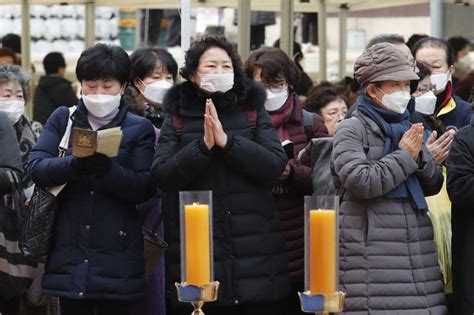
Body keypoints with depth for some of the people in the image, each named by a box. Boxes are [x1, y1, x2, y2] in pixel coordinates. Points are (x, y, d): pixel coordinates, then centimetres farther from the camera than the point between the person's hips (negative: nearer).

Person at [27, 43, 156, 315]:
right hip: (69, 250, 1)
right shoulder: (62, 119, 10)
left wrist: (106, 169, -23)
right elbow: (36, 167, -3)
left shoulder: (139, 128, 4)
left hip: (116, 253, -1)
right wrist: (76, 164, -23)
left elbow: (144, 188, -6)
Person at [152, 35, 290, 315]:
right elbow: (162, 176, -5)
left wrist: (227, 141, -15)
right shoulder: (178, 119, 7)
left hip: (256, 251, 1)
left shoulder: (254, 112, 9)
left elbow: (276, 164, -4)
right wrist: (203, 145, -17)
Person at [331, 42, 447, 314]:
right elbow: (361, 182, -17)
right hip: (372, 252, -6)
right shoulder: (351, 130, -2)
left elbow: (434, 185, 18)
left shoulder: (409, 128, 18)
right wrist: (404, 157, -7)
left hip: (418, 249, 6)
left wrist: (420, 156, -2)